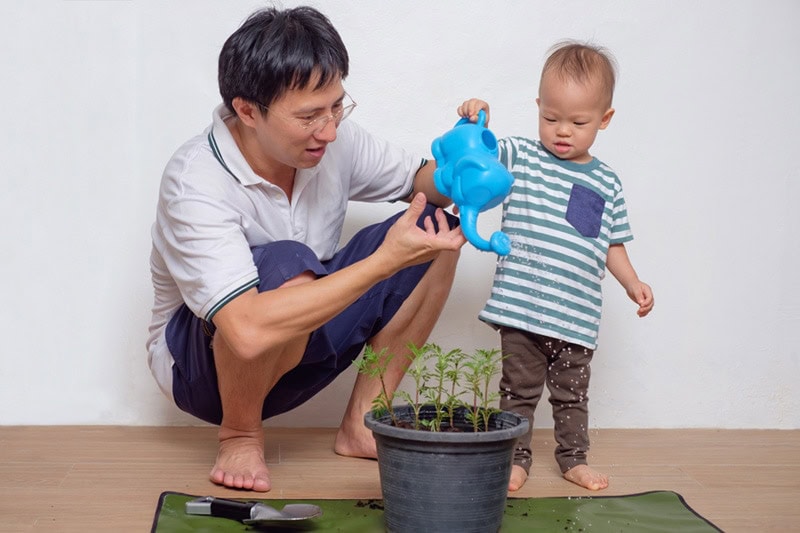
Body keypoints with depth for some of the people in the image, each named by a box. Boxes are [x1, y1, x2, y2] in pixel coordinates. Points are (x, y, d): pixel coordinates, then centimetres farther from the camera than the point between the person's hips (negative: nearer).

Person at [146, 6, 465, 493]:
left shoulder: (332, 138, -11)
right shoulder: (195, 185, -31)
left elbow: (418, 182, 6)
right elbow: (249, 329, -42)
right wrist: (384, 261, -41)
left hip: (303, 344, 7)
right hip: (202, 361, -6)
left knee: (435, 226, -8)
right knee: (285, 266, -38)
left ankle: (362, 424, -4)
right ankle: (239, 435, -11)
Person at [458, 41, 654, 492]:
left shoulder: (606, 183, 8)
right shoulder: (521, 158, 0)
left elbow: (612, 244, 15)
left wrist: (633, 283, 4)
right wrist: (472, 122, -30)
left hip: (577, 316, 2)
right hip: (521, 310, -2)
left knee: (572, 393, 16)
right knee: (519, 389, 8)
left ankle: (574, 458, 31)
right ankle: (516, 458, 21)